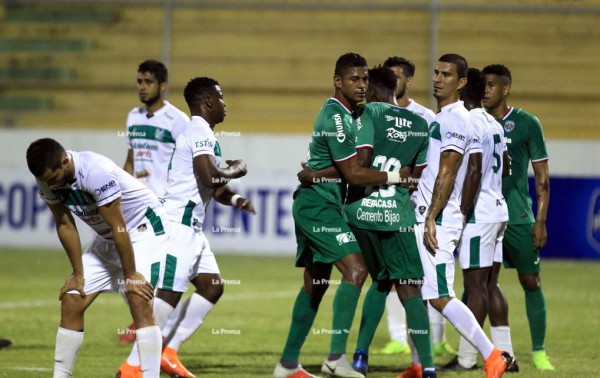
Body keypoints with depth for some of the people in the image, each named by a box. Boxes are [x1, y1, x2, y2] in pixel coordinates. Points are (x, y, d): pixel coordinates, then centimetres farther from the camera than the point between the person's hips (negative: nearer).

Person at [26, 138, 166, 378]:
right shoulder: (47, 180, -12)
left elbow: (119, 227, -26)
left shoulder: (97, 172, -33)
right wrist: (78, 273, 0)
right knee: (71, 302, 1)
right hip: (106, 239, 7)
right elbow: (64, 225, -1)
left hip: (144, 230, -7)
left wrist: (131, 276, -20)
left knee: (140, 302, -23)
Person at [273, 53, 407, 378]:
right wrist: (395, 177, -13)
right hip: (319, 206, -11)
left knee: (315, 284, 14)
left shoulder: (342, 113, 14)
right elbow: (354, 174, -20)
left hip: (312, 207, 11)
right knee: (355, 268, -20)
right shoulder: (336, 119, -18)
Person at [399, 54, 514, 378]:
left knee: (440, 297, -13)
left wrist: (431, 219, -23)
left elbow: (447, 174, -19)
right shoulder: (439, 118, 18)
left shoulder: (455, 120, -12)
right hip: (424, 217, 10)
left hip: (438, 218, -10)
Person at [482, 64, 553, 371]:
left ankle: (539, 351, 12)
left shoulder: (527, 124, -2)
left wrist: (540, 222, -7)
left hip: (518, 218, -2)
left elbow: (542, 177, 0)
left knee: (531, 282, 2)